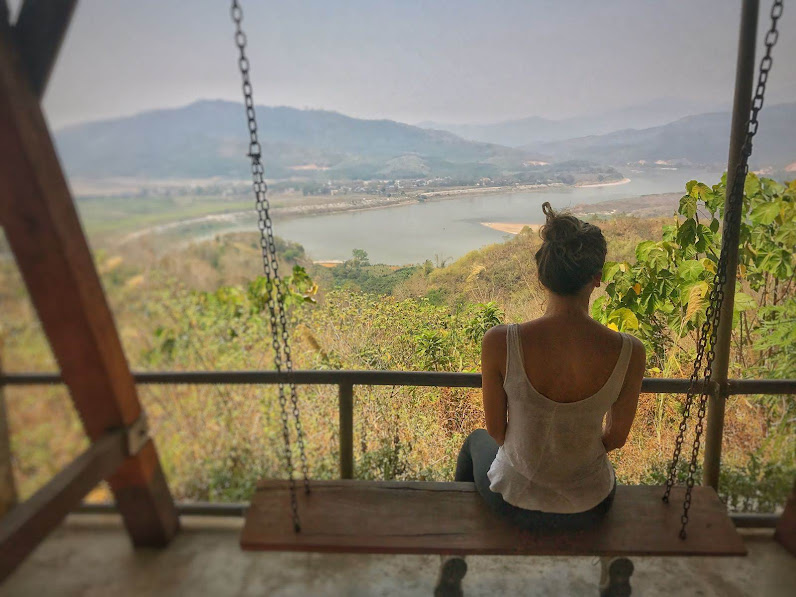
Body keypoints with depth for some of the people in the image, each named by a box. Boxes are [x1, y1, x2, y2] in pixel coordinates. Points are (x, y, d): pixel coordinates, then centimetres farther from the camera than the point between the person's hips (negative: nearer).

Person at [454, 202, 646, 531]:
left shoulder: (500, 342, -27)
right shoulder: (629, 352, -23)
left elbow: (496, 429, -11)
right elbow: (616, 437, -7)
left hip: (513, 502, -1)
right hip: (589, 509, 2)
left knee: (477, 441, 36)